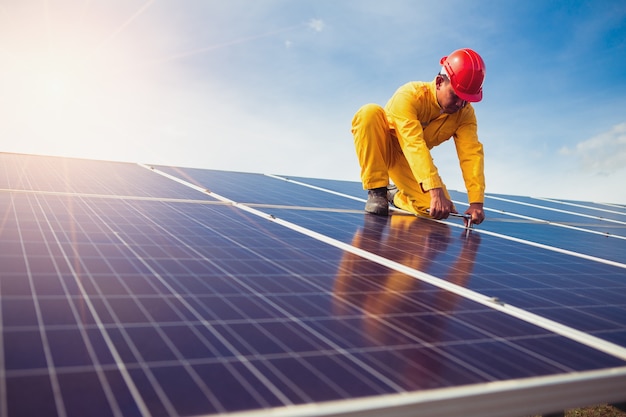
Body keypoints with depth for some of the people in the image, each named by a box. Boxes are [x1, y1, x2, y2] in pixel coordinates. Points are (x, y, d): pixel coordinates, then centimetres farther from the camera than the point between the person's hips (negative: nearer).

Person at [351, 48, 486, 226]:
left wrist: (476, 202, -36)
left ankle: (398, 196, 15)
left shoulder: (465, 113, -15)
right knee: (370, 112, -34)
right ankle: (377, 191, -24)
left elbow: (472, 155, -24)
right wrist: (435, 191, -49)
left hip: (411, 162, 4)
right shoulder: (410, 95, -29)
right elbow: (414, 144, -41)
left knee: (439, 211, -19)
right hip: (384, 148, -3)